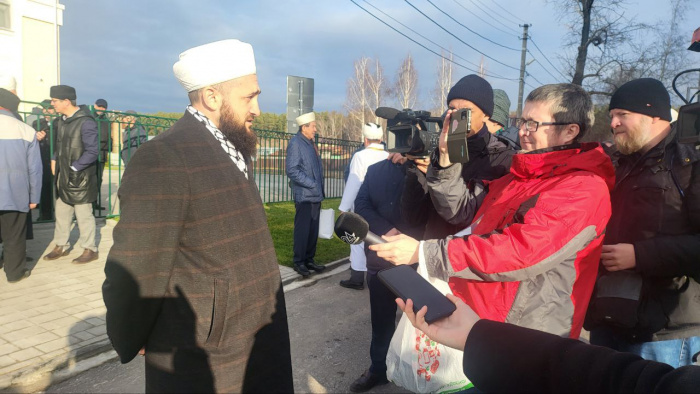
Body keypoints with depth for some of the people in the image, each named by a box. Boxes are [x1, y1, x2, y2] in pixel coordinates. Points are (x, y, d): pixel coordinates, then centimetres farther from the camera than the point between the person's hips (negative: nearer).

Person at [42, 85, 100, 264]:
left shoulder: (85, 122, -16)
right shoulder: (63, 120, 9)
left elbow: (92, 152, -18)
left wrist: (74, 168, -16)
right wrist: (54, 159, 6)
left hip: (80, 178, -8)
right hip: (63, 176, 8)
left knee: (83, 214, 2)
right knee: (61, 212, 16)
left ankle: (90, 250, 15)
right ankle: (61, 246, 29)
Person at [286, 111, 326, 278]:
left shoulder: (311, 143, 15)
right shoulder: (296, 143, -10)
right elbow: (292, 170, -18)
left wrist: (320, 190, 13)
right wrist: (312, 184, -18)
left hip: (315, 195, 8)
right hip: (304, 195, -8)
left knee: (313, 230, 12)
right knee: (302, 230, -1)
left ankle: (309, 260, 22)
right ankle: (299, 262, 10)